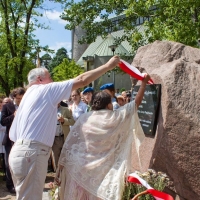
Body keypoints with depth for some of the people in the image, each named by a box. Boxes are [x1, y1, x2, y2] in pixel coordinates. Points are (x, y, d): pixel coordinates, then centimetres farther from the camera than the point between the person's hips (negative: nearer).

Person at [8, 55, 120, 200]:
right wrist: (108, 65, 0)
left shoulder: (30, 93, 23)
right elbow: (82, 80, -6)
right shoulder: (47, 89, -1)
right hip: (31, 152, -10)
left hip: (23, 151, 10)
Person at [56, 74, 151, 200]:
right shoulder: (115, 118, -2)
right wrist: (144, 82, 20)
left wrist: (60, 169, 6)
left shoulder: (84, 118, 2)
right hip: (99, 172, -2)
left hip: (77, 170, 2)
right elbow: (136, 103, 9)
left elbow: (68, 145, 0)